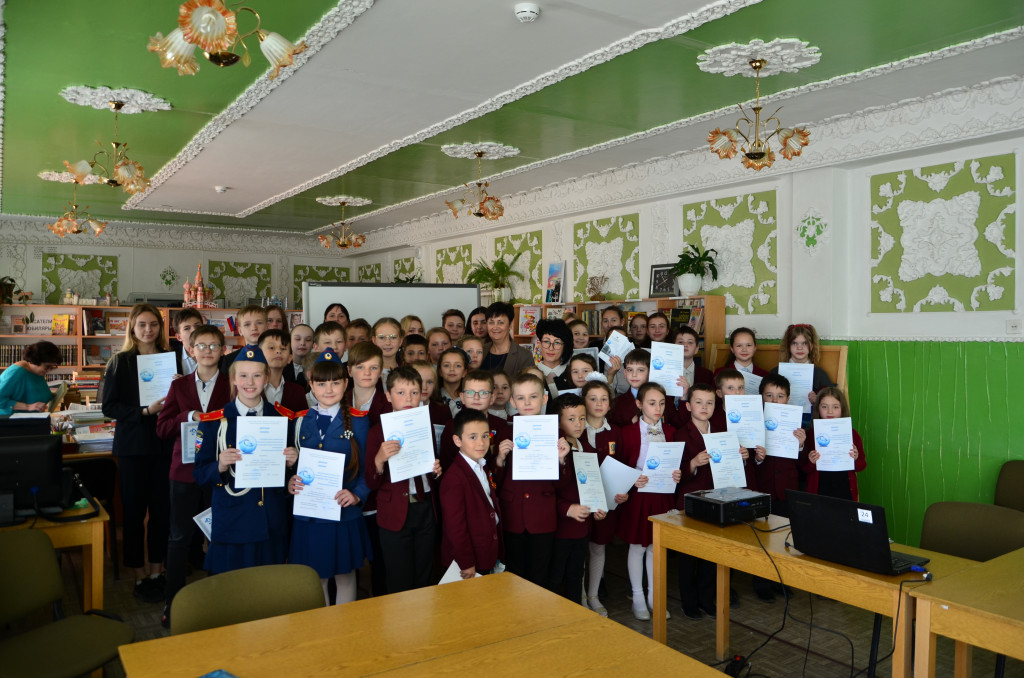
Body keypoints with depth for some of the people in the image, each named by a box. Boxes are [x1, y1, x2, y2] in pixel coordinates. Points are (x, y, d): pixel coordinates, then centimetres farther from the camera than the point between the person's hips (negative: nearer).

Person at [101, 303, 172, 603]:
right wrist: (145, 411, -18)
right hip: (132, 446, -2)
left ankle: (156, 571, 21)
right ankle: (140, 576, 17)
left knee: (161, 509, 7)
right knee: (134, 511, 5)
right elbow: (109, 407, -6)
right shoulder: (120, 361, -1)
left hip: (164, 444, 2)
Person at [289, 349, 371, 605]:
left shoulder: (358, 422, -1)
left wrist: (357, 494, -16)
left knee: (345, 576, 11)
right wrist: (290, 483, -10)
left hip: (345, 514, -2)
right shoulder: (300, 422, 6)